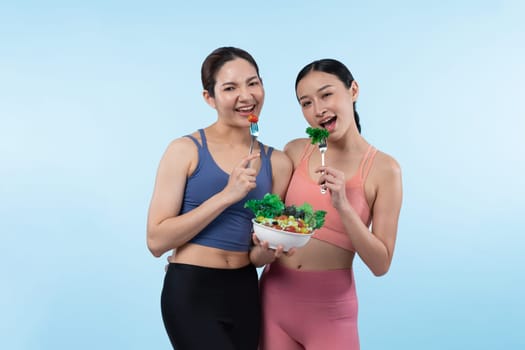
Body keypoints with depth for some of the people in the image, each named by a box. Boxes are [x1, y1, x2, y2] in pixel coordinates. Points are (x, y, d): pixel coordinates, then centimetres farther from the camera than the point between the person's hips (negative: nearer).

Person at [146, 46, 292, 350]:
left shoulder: (278, 162, 2)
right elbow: (157, 240, -16)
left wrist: (267, 249, -9)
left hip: (245, 292, 5)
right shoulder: (186, 150, -9)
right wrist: (226, 195, -20)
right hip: (191, 291, -4)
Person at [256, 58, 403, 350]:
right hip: (274, 296, 3)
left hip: (330, 309, -3)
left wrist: (343, 206, -20)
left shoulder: (384, 169, -9)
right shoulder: (295, 151, -2)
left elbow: (380, 265, -9)